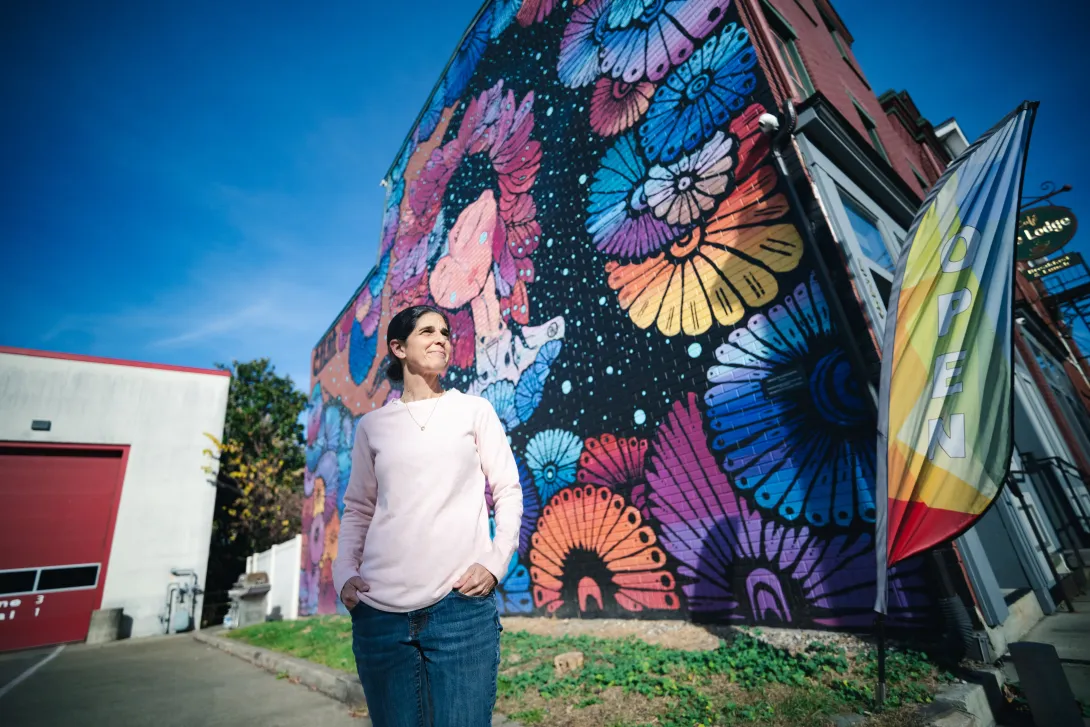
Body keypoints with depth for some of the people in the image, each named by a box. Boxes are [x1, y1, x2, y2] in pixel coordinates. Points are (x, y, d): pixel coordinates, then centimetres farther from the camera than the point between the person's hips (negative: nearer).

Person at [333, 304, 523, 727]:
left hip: (462, 604, -1)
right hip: (379, 609, 2)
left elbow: (508, 491, 4)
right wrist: (344, 573, 0)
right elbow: (357, 510, 14)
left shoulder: (475, 410, 6)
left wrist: (495, 561, -8)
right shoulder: (373, 425, 10)